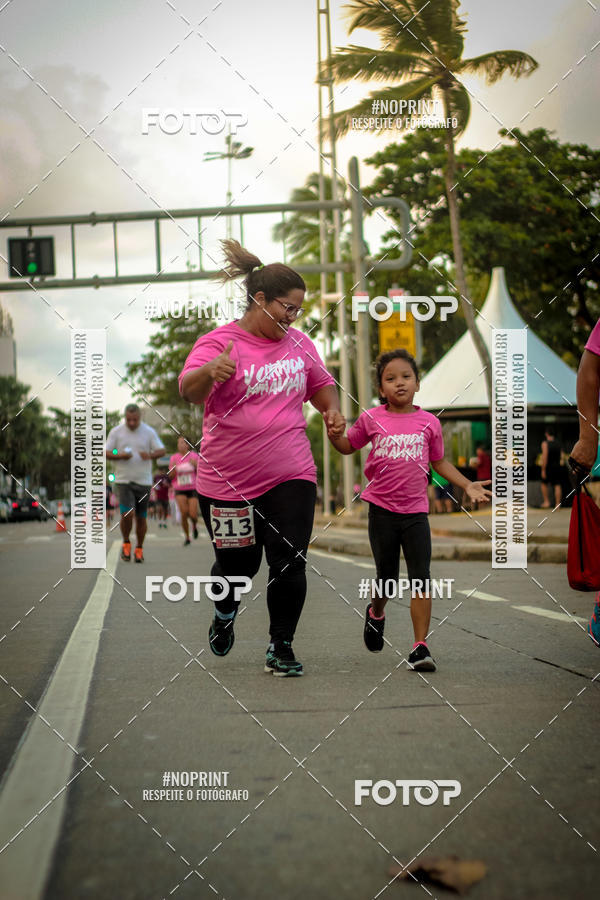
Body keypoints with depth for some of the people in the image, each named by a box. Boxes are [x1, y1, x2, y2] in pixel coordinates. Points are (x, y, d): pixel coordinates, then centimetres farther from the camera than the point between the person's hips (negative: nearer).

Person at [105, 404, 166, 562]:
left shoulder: (149, 432, 3)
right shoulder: (116, 432, 2)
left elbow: (161, 451, 2)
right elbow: (106, 453, 4)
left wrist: (150, 455, -20)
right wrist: (120, 456, -16)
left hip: (144, 481, 1)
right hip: (123, 480, -1)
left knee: (141, 517, 5)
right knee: (127, 514, -16)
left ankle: (139, 549, 20)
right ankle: (126, 543, 8)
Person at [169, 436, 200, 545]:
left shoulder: (194, 456, -1)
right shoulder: (174, 458, 2)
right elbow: (171, 477, 5)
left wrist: (195, 465, -16)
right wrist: (173, 469, -16)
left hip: (193, 489, -1)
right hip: (180, 490, 1)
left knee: (193, 515, -9)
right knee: (184, 514, -14)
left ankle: (195, 525, 29)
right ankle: (187, 537, 3)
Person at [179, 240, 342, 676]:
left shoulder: (299, 343, 8)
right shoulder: (218, 343, -9)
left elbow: (322, 384, 23)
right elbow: (189, 389, -25)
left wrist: (332, 408, 0)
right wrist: (209, 371, -48)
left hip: (291, 475, 3)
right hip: (227, 480, -3)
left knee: (290, 562, -4)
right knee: (238, 562, 9)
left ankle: (281, 647, 12)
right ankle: (226, 610, 42)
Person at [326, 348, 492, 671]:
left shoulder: (429, 423, 3)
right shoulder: (371, 419, 1)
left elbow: (439, 462, 15)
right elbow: (347, 446, 15)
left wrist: (467, 485, 6)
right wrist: (333, 431, -5)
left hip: (416, 511, 0)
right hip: (382, 509, 0)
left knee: (421, 580, -7)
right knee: (387, 577, 10)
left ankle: (420, 646, -2)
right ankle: (376, 612, 43)